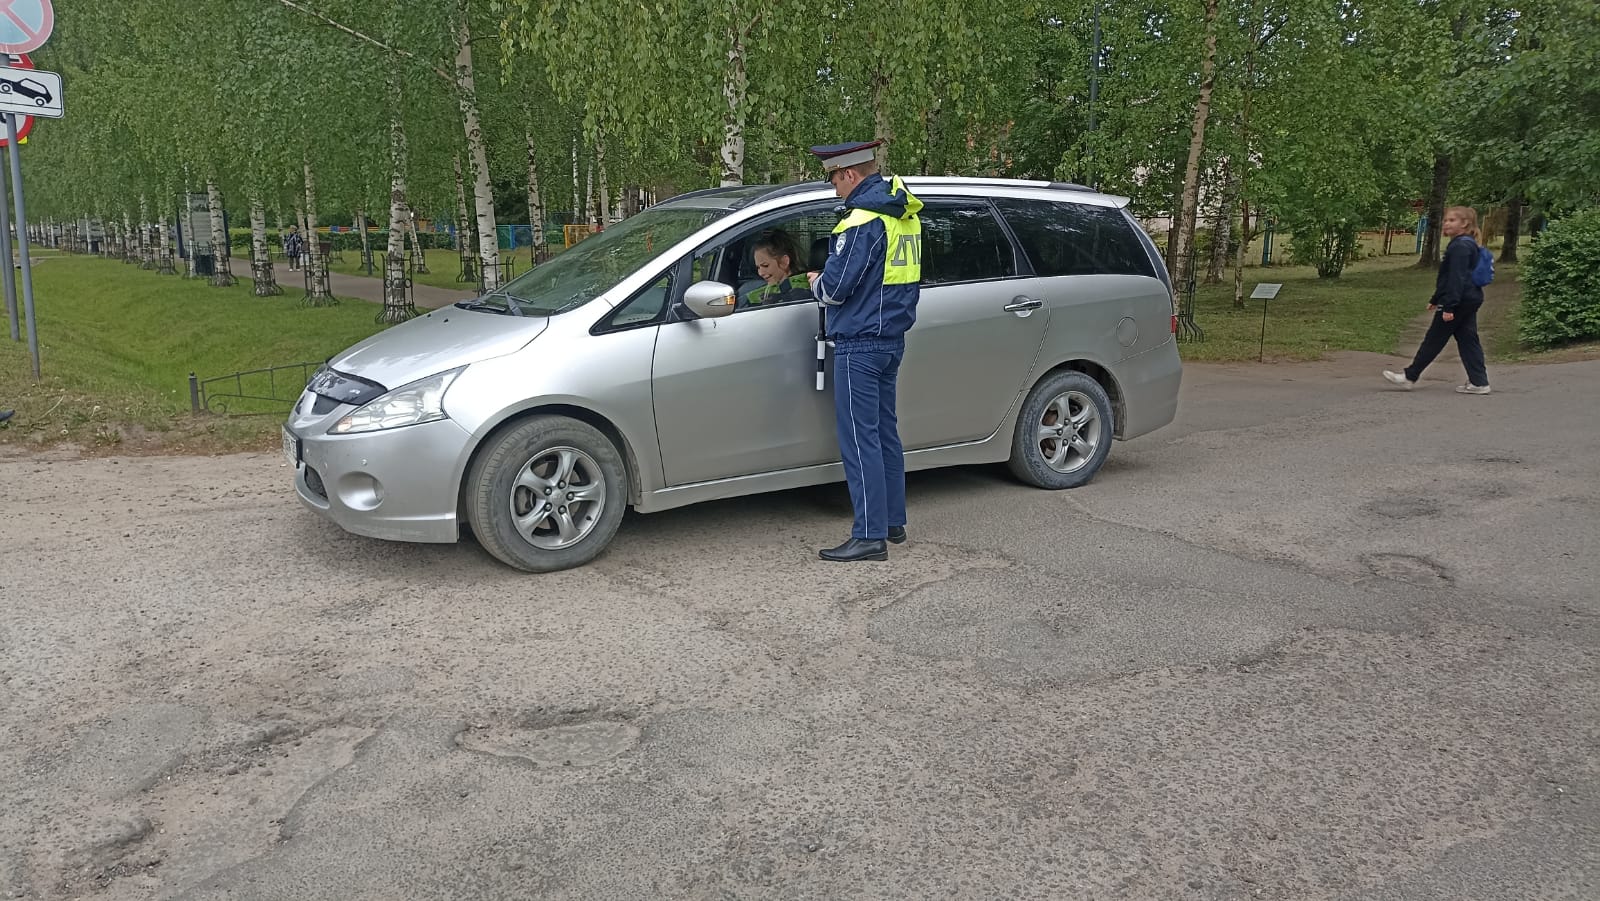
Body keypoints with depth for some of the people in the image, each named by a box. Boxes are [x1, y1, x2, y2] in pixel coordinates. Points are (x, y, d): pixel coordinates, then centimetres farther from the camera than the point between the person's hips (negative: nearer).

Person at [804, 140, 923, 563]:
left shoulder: (863, 221, -18)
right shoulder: (905, 216, 12)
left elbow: (835, 287, -20)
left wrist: (816, 282, 3)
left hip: (859, 344, -10)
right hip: (892, 339, 10)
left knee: (859, 438, -6)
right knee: (884, 432, 16)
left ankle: (870, 536, -4)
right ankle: (893, 522, 25)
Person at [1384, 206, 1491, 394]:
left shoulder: (1460, 247, -17)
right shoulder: (1468, 244, 16)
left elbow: (1456, 278, -22)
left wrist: (1449, 306, -25)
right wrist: (1435, 300, 28)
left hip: (1459, 301, -10)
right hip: (1470, 299, 10)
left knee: (1434, 339, -1)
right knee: (1467, 340, 8)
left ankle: (1410, 377, 8)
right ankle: (1479, 382, 7)